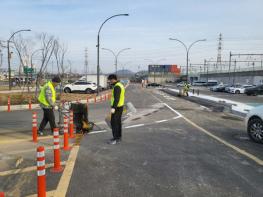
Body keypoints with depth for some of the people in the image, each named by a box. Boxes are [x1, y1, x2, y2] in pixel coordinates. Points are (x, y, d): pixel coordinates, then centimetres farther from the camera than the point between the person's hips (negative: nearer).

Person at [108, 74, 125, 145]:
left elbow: (116, 98, -28)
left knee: (114, 122, -8)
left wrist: (113, 108, -33)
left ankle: (115, 139, -6)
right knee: (118, 122, 15)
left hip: (116, 108, -10)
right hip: (120, 106, 10)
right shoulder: (120, 85, 14)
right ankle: (119, 137, 22)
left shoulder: (117, 87, -19)